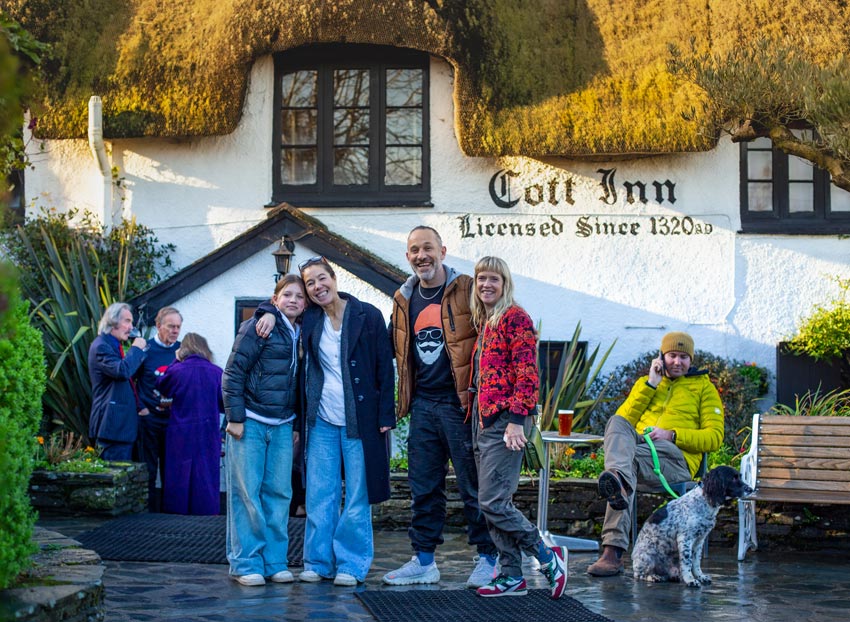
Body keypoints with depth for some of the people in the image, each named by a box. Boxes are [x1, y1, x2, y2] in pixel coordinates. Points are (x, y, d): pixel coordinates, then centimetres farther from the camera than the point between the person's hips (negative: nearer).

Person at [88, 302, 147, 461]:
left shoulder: (115, 345, 20)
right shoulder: (101, 346, -12)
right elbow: (122, 370, -27)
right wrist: (136, 349, -14)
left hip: (124, 422, 10)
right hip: (113, 422, -10)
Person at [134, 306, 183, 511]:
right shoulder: (146, 349, -4)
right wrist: (140, 408, -8)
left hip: (175, 418, 4)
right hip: (150, 417, -4)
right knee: (148, 469, 0)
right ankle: (149, 512, 5)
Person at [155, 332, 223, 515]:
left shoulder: (176, 370, -10)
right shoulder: (216, 372, -7)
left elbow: (161, 386, 11)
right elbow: (224, 405, 1)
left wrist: (176, 361, 14)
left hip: (180, 433, 0)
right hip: (208, 432, 0)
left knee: (179, 472, 10)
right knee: (206, 471, 8)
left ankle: (178, 506, 15)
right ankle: (205, 506, 10)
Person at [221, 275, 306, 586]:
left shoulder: (301, 335, 12)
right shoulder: (257, 327, -7)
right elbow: (233, 372, -8)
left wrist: (298, 423, 13)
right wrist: (234, 418, -12)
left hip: (282, 426, 6)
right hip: (250, 421, -6)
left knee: (279, 493, 6)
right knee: (246, 492, -2)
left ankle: (274, 561, 14)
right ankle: (246, 563, 4)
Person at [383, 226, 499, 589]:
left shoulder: (466, 291, -5)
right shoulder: (403, 300, 12)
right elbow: (397, 351, 23)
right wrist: (404, 400, 16)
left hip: (460, 402, -6)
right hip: (422, 405, 6)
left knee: (473, 485, 0)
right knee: (423, 487, 10)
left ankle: (487, 559, 10)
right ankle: (424, 561, 18)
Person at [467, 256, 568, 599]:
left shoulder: (515, 318, -7)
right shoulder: (484, 323, 19)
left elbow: (527, 373, -14)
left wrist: (516, 420, -20)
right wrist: (475, 418, 18)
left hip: (505, 420, -9)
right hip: (483, 420, 9)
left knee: (493, 502, -13)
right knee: (495, 504, 8)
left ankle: (549, 557, -1)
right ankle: (511, 576, 12)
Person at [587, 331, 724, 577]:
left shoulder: (704, 387, 20)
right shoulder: (645, 383, 29)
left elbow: (714, 437, 7)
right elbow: (624, 420, 12)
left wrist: (672, 435, -8)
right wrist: (651, 385, 7)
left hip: (676, 457, -3)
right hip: (636, 447, 3)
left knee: (626, 461, -37)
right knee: (616, 423, -33)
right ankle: (618, 484, -65)